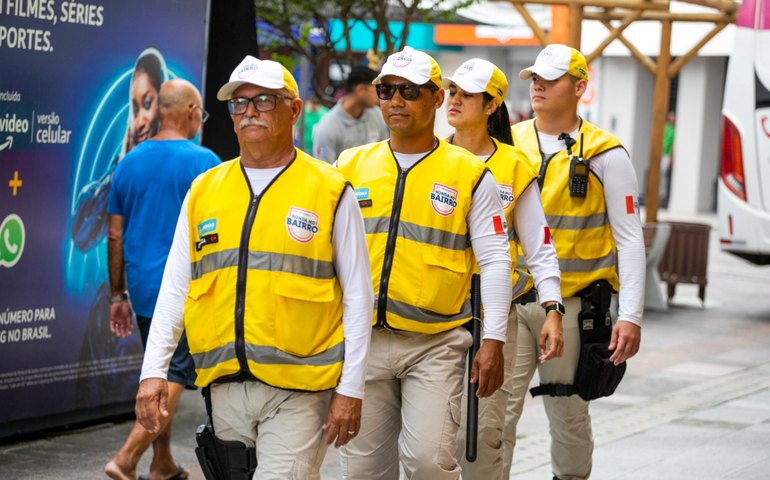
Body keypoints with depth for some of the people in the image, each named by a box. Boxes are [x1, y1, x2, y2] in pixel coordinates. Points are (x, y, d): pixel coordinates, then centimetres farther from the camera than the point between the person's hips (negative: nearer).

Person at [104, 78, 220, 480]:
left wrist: (118, 295, 17)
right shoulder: (202, 161, -9)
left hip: (143, 289, 6)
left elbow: (115, 236, 10)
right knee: (175, 376, -4)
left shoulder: (129, 162, 7)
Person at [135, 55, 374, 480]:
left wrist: (351, 389, -5)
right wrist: (153, 371, 3)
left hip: (298, 390, -4)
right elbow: (174, 288, 12)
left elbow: (357, 296, 0)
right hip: (225, 386, 4)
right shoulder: (204, 190, 10)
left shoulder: (330, 191, 0)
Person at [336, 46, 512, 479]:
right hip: (362, 340, 3)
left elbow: (495, 260, 0)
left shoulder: (470, 175, 1)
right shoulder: (351, 167, 8)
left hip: (435, 345, -3)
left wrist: (493, 341, -6)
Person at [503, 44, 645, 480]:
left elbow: (630, 239, -3)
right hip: (509, 301, 2)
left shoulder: (605, 155, -2)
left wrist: (631, 316, -11)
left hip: (572, 305, -2)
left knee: (569, 416, 8)